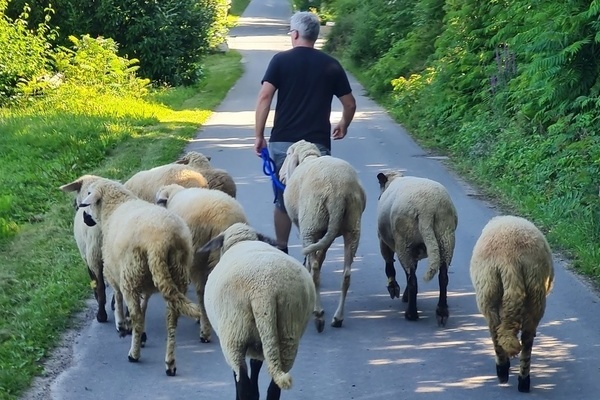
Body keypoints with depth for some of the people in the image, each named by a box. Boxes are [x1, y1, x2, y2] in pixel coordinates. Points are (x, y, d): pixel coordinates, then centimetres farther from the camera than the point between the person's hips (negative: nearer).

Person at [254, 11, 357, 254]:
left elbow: (264, 97, -9)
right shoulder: (331, 65, 5)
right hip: (318, 143, 0)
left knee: (283, 200, 13)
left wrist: (259, 136, -4)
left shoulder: (281, 61, -1)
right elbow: (350, 104, 10)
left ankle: (282, 252, 21)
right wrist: (344, 125, 30)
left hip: (283, 142, 0)